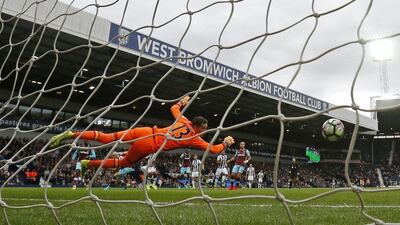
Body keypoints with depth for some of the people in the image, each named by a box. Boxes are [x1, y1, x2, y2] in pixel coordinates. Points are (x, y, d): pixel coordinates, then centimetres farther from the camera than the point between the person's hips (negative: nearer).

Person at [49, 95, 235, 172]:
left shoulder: (183, 121, 12)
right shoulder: (195, 139, -1)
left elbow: (173, 108, 29)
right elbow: (215, 150, 6)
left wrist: (182, 102, 47)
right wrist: (226, 143, 23)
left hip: (146, 132, 5)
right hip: (148, 146, -5)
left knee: (107, 138, 7)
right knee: (125, 163, 17)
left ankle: (72, 134, -1)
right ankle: (90, 163, 10)